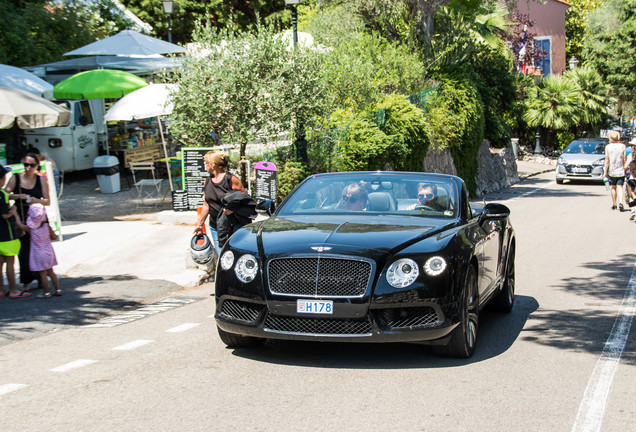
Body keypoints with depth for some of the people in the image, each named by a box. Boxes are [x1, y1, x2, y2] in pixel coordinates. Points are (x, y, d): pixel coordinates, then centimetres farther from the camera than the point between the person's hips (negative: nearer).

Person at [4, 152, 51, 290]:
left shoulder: (41, 180, 1)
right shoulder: (15, 178, 0)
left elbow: (47, 201, 1)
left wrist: (37, 200, -19)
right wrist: (19, 196, -18)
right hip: (21, 219, 0)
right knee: (24, 251, 1)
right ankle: (26, 281, 10)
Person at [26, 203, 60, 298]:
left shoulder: (30, 229, -17)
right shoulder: (47, 226, -10)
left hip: (38, 254, -4)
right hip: (49, 253, 4)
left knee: (43, 274, 5)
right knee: (51, 272, 17)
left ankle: (47, 293, 12)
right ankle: (58, 290, 21)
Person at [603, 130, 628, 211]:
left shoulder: (608, 147, -3)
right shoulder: (622, 146, -3)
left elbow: (607, 160, -5)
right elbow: (625, 159, -2)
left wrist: (605, 172, -1)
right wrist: (625, 168, 11)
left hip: (611, 171, 1)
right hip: (621, 171, -1)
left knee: (613, 187, 15)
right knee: (620, 187, -2)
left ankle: (614, 204, 20)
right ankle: (621, 202, -23)